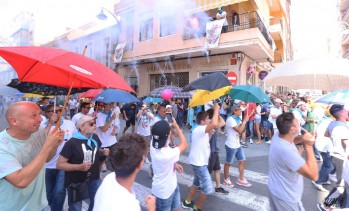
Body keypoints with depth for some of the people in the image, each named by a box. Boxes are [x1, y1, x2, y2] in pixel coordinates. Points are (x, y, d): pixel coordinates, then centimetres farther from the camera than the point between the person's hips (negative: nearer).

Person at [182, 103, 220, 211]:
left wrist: (210, 133, 3)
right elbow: (214, 124, -40)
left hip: (199, 161, 10)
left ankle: (187, 202, 39)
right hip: (199, 162, -10)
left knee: (197, 183, 25)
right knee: (208, 188, -1)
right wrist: (216, 109, -27)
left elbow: (205, 142, 17)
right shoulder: (200, 129, -23)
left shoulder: (201, 131, 10)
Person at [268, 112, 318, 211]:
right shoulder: (287, 151, -37)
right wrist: (309, 146, -27)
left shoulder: (277, 135, -13)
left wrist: (302, 138, -13)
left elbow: (291, 140, 11)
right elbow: (313, 175, -30)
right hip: (286, 197, -7)